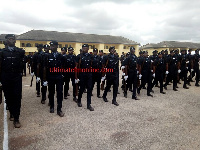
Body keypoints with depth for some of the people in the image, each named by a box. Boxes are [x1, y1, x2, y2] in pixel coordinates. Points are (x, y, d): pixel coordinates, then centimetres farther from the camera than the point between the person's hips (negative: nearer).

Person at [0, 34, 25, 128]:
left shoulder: (20, 51, 3)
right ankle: (12, 113, 30)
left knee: (17, 97, -3)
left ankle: (16, 118, 2)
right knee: (8, 97, 9)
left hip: (17, 78, 0)